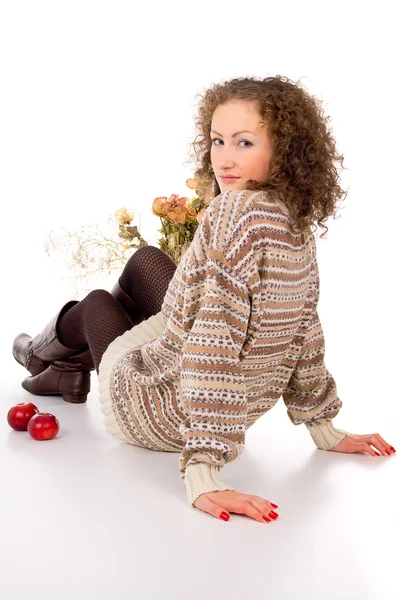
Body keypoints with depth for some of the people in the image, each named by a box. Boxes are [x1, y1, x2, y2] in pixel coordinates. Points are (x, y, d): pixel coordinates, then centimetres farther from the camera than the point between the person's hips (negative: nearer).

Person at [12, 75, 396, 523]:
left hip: (163, 412, -7)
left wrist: (201, 470, -38)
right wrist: (324, 429, 11)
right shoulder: (299, 229, -5)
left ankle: (45, 348, 58)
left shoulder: (238, 208, -29)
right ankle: (69, 368, 44)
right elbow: (304, 329, 3)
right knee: (145, 260, 22)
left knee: (96, 303, 22)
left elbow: (217, 337, -36)